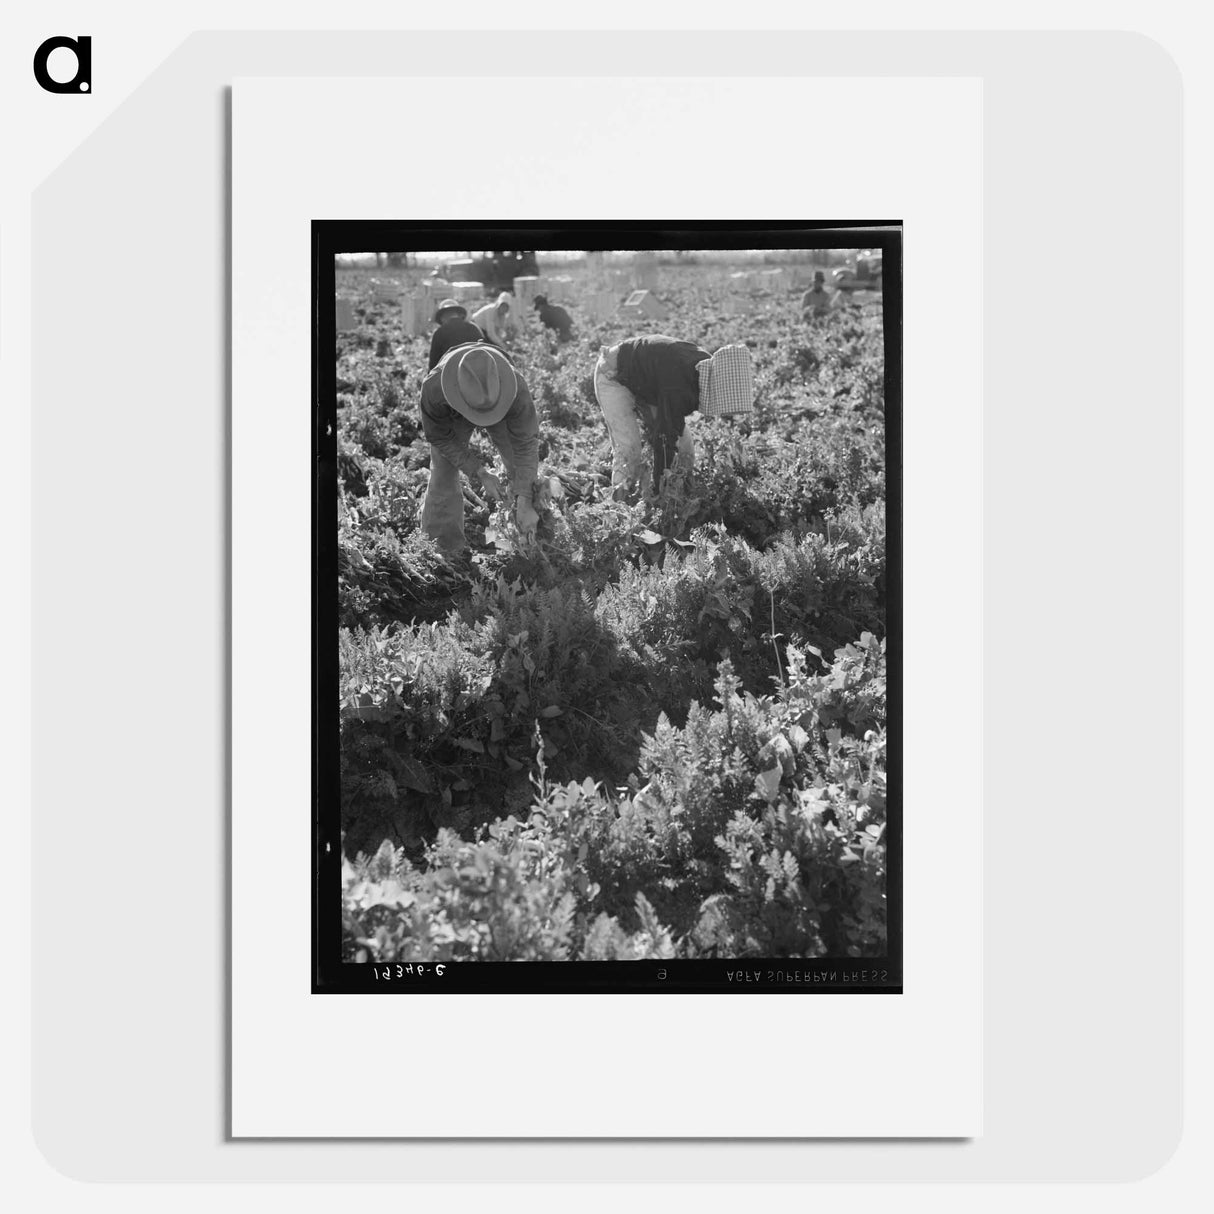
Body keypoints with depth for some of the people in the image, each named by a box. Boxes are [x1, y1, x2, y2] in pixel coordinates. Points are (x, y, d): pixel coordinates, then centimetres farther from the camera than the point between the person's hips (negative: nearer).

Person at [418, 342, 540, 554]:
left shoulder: (516, 389, -48)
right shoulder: (433, 389, -46)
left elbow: (525, 443, -35)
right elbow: (440, 438, -25)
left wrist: (524, 503, -38)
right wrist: (480, 473, -29)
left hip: (503, 410, 0)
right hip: (451, 417, 0)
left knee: (524, 473, 0)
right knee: (442, 476, -4)